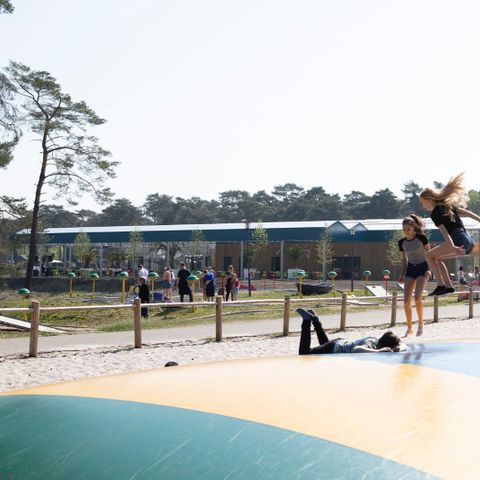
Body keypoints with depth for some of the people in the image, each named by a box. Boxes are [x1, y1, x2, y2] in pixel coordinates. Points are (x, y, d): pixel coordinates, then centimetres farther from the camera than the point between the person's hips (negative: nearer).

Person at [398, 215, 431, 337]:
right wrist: (402, 275, 5)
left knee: (417, 297, -21)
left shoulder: (421, 238, -9)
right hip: (410, 269, 4)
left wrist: (429, 269, -13)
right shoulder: (401, 242, 3)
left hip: (422, 268, -4)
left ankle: (421, 324, -1)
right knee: (406, 301, -5)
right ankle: (409, 329, 6)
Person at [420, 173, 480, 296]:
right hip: (469, 241, 9)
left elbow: (444, 231, -16)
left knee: (429, 255, -3)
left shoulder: (435, 213, -4)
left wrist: (452, 247, -25)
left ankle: (440, 285, -12)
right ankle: (449, 286, 14)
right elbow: (467, 213, 18)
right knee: (437, 258, 22)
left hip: (459, 239, -9)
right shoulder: (447, 205, 21)